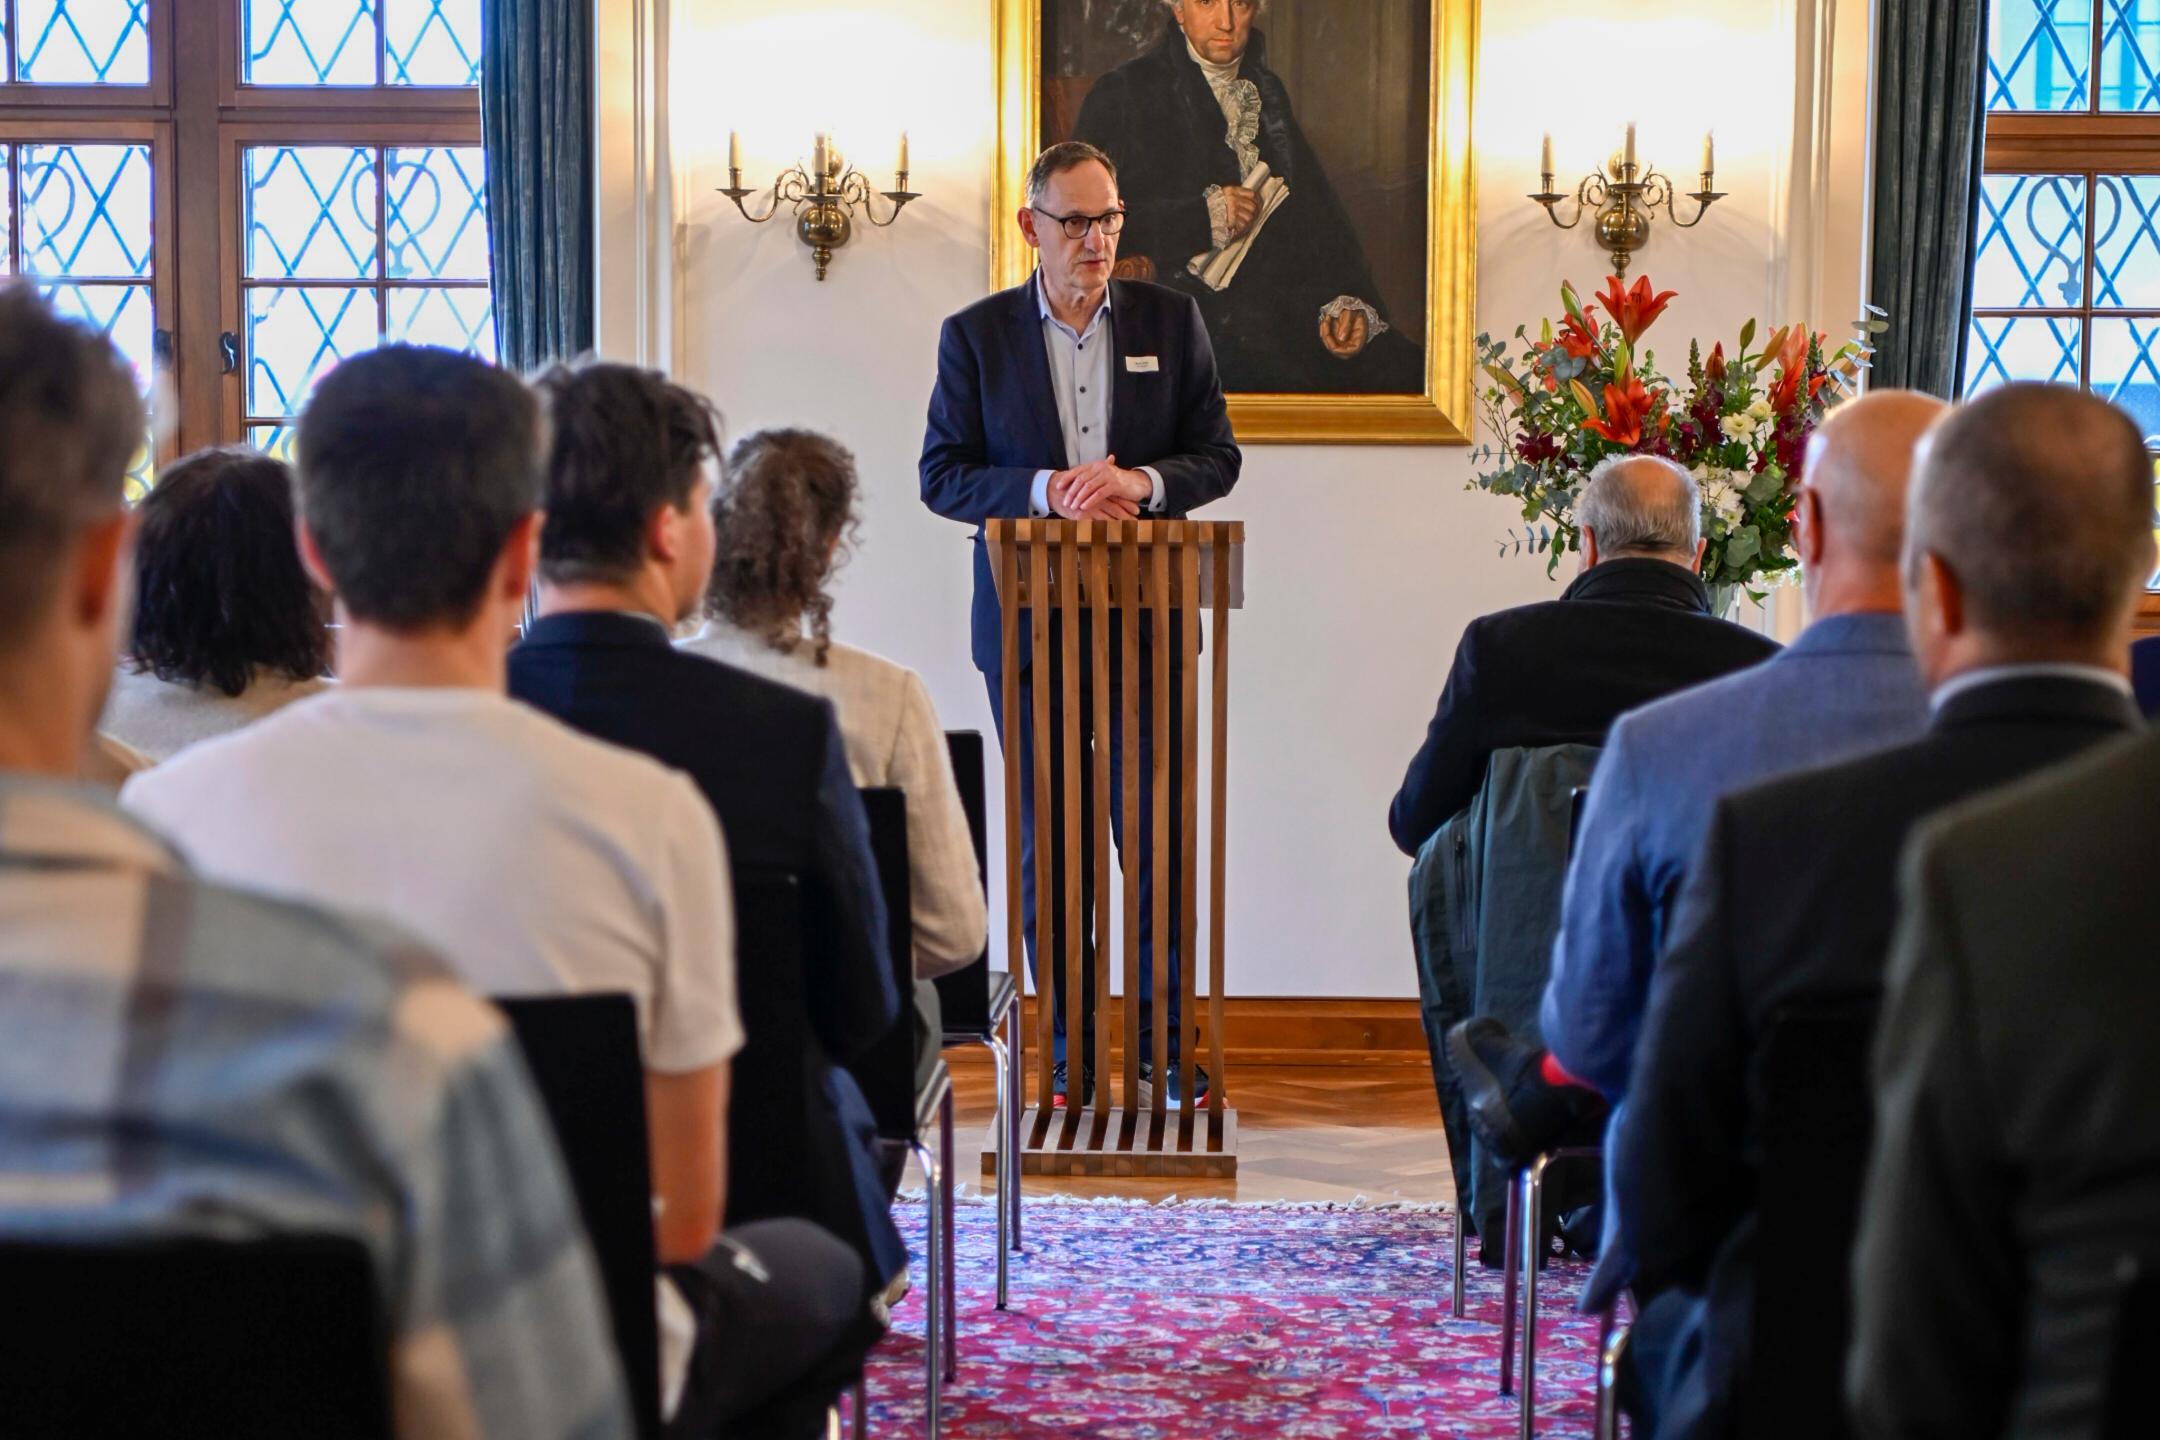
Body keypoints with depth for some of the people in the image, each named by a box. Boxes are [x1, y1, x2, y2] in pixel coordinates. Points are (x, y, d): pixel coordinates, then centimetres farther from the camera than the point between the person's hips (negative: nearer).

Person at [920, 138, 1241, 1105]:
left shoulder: (1170, 321, 6)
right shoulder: (975, 335, 3)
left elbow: (1217, 456, 6)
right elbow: (942, 475, 0)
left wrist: (1143, 481, -15)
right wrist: (1046, 489, -16)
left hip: (1147, 618, 1)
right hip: (1031, 619, 0)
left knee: (1159, 835, 0)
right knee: (1050, 842, 5)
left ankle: (1166, 1041, 11)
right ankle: (1071, 1053, 14)